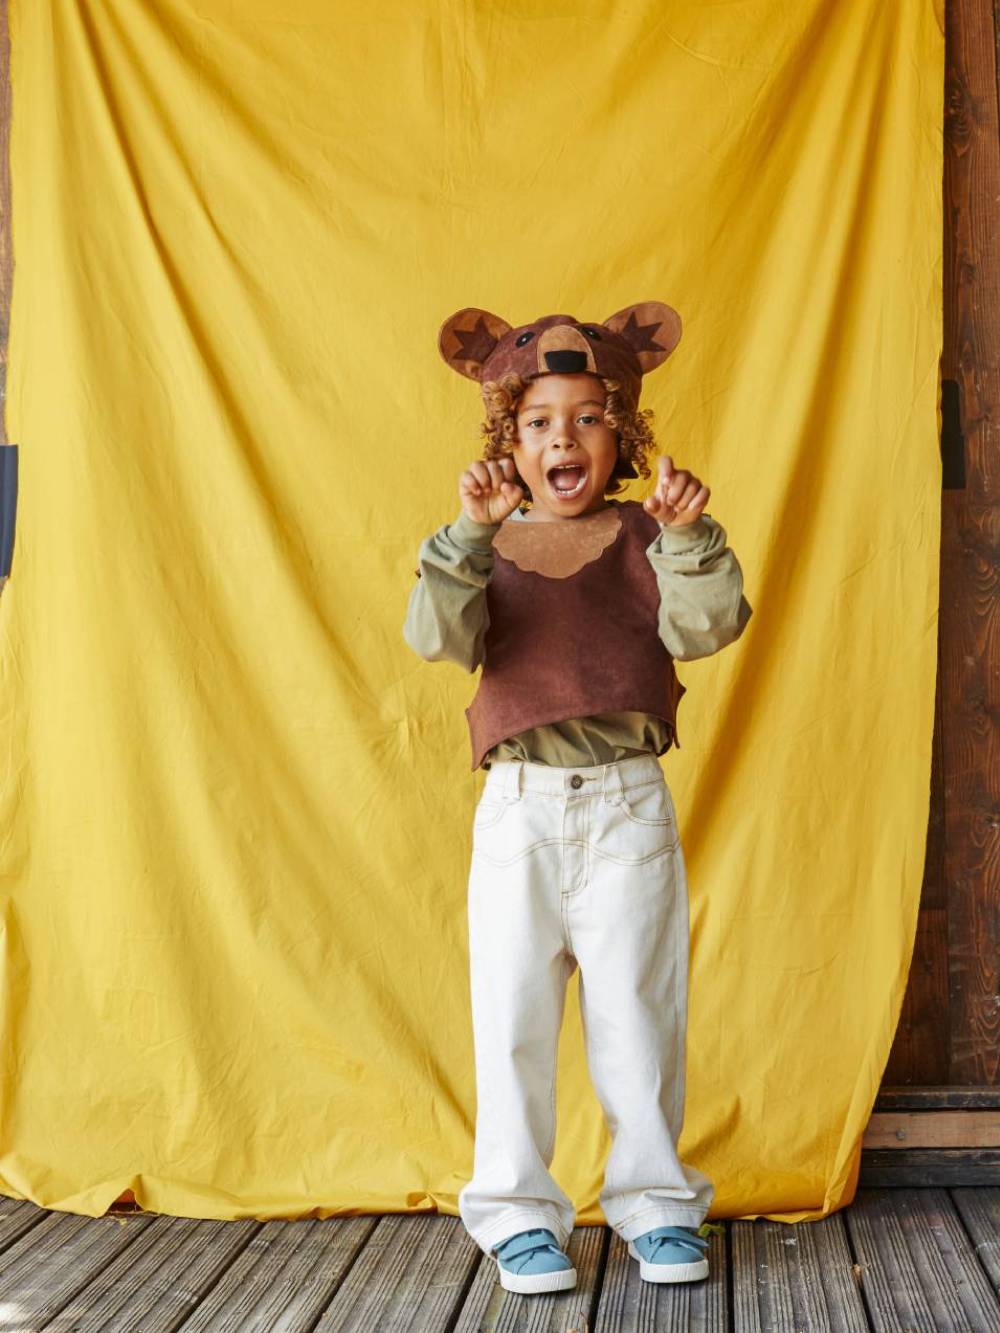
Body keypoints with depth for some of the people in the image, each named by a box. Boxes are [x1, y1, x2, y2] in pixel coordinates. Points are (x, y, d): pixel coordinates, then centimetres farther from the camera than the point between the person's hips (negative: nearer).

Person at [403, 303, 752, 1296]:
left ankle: (653, 1199, 21)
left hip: (629, 803, 0)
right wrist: (471, 533, -27)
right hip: (520, 804, 0)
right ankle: (518, 1211, 15)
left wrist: (687, 535, -27)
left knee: (637, 1008, 7)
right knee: (513, 1012, 3)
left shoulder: (645, 540, 3)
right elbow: (439, 636, -15)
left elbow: (705, 627, -12)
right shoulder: (485, 548, 3)